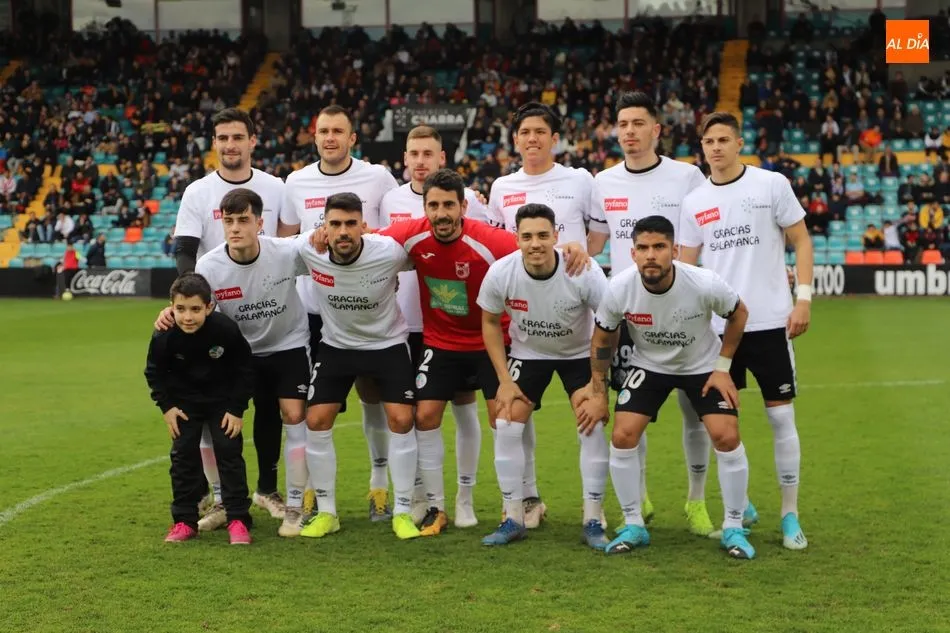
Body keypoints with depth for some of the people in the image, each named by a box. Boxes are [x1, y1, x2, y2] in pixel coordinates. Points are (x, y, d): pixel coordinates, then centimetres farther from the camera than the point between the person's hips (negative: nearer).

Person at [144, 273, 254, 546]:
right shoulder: (164, 337, -25)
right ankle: (185, 520, 9)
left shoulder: (227, 330, -29)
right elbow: (154, 372, -4)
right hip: (184, 400, 2)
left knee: (228, 451, -5)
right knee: (183, 454, 0)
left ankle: (238, 520, 0)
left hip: (223, 400, -1)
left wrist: (237, 409, -13)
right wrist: (166, 406, -9)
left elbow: (245, 370, -13)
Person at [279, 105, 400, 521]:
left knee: (372, 394, 5)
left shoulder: (377, 178, -3)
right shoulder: (296, 182, 6)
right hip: (312, 307, 2)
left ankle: (380, 485, 16)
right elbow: (284, 240, 15)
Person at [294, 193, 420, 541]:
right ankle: (326, 513, 7)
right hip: (336, 343, 2)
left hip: (388, 342, -2)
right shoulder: (309, 252, -21)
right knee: (316, 420, -7)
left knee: (401, 420, -12)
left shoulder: (389, 252, -26)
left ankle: (402, 512, 1)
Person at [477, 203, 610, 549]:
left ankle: (593, 521, -2)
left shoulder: (585, 273, -30)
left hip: (580, 354, -2)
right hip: (527, 353, 2)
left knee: (592, 426, -16)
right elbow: (490, 323, -5)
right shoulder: (500, 273, -24)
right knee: (506, 425, -10)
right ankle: (513, 519, 4)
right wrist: (504, 380, -8)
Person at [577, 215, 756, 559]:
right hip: (648, 365, 1)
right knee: (622, 436, -13)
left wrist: (723, 367, -9)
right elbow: (602, 339, -5)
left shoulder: (705, 284, -30)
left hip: (703, 365, -1)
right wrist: (598, 392, -2)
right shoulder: (619, 289, -25)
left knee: (727, 437, -15)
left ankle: (733, 528, 3)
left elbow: (739, 313, -8)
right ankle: (633, 526, 5)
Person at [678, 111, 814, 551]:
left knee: (781, 416, 0)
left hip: (770, 321, -3)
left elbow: (801, 240, 2)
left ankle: (790, 515, 9)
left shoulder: (772, 185, -2)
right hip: (717, 325, 3)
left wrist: (803, 297, -8)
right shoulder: (693, 202, 6)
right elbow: (685, 268, 9)